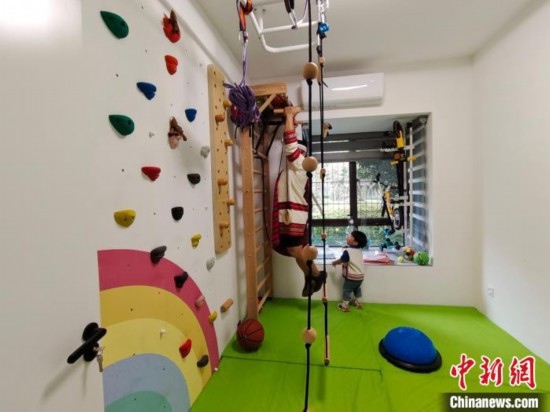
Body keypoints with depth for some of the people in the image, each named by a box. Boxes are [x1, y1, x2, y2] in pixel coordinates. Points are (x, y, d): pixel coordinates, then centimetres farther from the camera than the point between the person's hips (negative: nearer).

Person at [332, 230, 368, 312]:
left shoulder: (347, 251, -24)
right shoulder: (359, 250, -1)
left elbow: (341, 261, -12)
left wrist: (334, 262, 7)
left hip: (351, 277, -7)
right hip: (360, 275, 7)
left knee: (346, 290, 9)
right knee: (357, 289, 26)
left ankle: (344, 306, 19)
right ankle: (359, 303, 40)